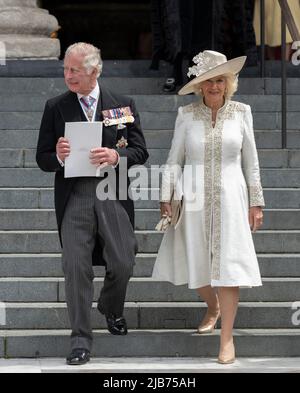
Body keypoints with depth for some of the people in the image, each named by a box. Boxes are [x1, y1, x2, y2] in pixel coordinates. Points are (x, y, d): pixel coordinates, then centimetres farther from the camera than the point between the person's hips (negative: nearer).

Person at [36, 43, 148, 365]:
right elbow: (42, 158, 7)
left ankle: (111, 309, 37)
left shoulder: (123, 106, 7)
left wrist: (117, 155, -16)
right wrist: (58, 157, -16)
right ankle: (81, 339, 4)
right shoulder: (55, 108, 6)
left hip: (113, 196, 1)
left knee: (122, 264, 4)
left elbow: (140, 151, 4)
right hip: (74, 197, 0)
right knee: (76, 266, -5)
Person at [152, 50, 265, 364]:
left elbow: (250, 161, 7)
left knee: (228, 265, -5)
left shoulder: (241, 113, 2)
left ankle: (227, 336, 2)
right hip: (193, 200, 1)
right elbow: (174, 160, 5)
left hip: (229, 198, -1)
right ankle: (213, 307, 40)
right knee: (196, 264, 8)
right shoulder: (186, 115, 1)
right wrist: (165, 198, -2)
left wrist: (256, 202, 6)